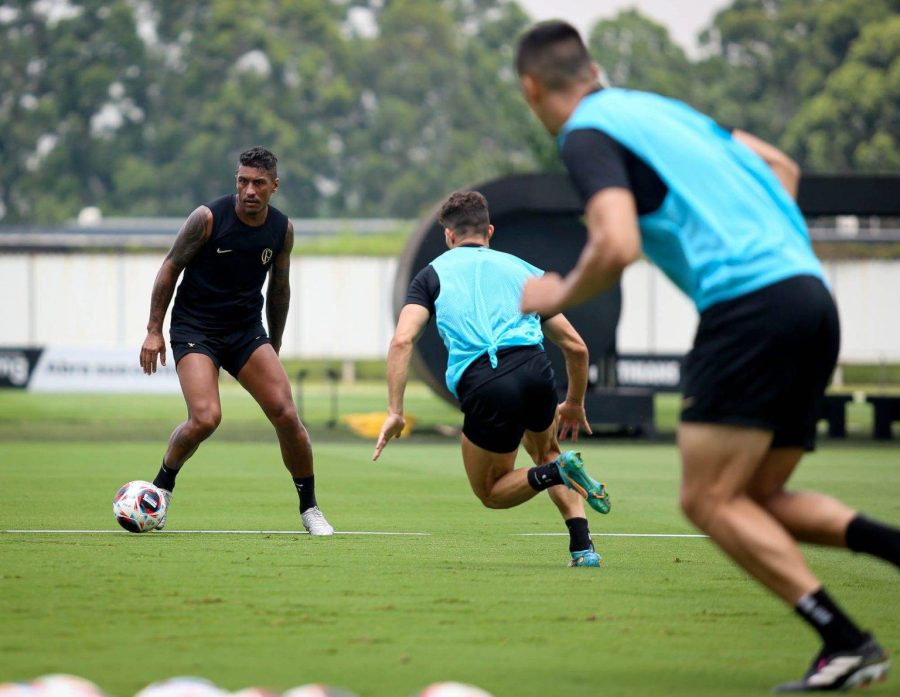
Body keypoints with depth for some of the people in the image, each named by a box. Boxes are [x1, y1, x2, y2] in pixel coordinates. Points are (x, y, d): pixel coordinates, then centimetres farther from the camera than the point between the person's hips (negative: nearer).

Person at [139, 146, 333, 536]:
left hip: (247, 329, 4)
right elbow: (171, 268, -5)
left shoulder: (282, 229, -1)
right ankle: (162, 485, 5)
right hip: (194, 329, -4)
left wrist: (274, 347, 18)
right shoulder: (209, 218, -14)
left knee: (286, 415, -9)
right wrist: (154, 330, -7)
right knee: (206, 418, -23)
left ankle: (310, 509, 7)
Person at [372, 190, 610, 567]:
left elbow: (402, 341, 1)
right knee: (544, 451, 34)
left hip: (484, 385, -3)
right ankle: (583, 547, 15)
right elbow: (575, 346, 25)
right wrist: (574, 404, 41)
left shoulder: (433, 273, 19)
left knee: (490, 492, 19)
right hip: (535, 369, 3)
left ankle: (556, 471, -11)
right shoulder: (523, 269, 26)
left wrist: (394, 412, 1)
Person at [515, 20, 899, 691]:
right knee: (758, 500, 14)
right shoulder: (658, 107, 25)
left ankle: (846, 642, -15)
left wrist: (558, 297, 1)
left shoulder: (587, 136, -2)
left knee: (710, 498, -5)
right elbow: (781, 166, 30)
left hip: (748, 302, -9)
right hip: (808, 291, 9)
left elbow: (617, 246, -17)